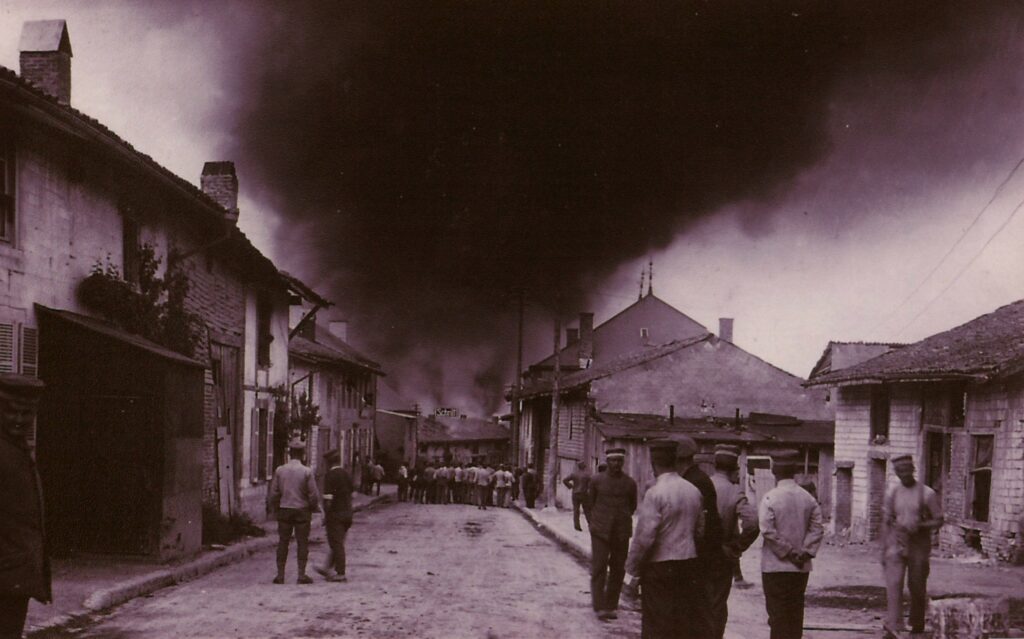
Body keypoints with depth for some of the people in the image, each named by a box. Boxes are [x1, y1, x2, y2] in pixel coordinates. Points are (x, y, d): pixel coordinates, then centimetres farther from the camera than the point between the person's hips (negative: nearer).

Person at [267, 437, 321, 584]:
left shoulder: (280, 470, -2)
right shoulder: (307, 471, -9)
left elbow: (273, 493, 1)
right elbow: (313, 494, -8)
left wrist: (274, 508, 14)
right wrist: (314, 507, 9)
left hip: (284, 510, 2)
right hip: (302, 510, -2)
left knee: (283, 542, 8)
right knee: (302, 542, 4)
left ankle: (280, 574, 10)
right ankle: (302, 574, 3)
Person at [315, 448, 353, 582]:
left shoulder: (330, 475, -14)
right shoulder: (346, 474, 9)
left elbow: (328, 499, -18)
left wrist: (325, 516, -10)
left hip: (335, 514, -8)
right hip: (347, 513, 8)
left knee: (337, 544, -2)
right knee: (338, 543, 16)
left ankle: (340, 573, 0)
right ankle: (327, 568, 27)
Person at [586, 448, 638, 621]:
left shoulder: (630, 483, 5)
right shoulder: (597, 481, 2)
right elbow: (590, 503, 12)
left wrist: (623, 520, 12)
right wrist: (598, 519, 9)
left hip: (621, 533, 2)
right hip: (600, 531, -2)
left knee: (618, 570, 4)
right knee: (599, 568, -9)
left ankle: (611, 606, 13)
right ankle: (599, 607, -9)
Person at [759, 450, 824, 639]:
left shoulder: (770, 498, -12)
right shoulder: (808, 498, 3)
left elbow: (768, 531, -18)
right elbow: (817, 528, -2)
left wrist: (789, 552, -11)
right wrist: (805, 551, -6)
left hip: (776, 566, -4)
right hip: (801, 567, 4)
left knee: (778, 613, 2)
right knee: (796, 611, 13)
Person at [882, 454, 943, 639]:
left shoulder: (927, 494, -4)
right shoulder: (892, 493, 6)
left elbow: (938, 521, -1)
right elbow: (886, 522, 11)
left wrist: (920, 526, -18)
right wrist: (884, 550, 8)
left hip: (918, 546, -1)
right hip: (896, 544, 1)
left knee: (917, 587, 8)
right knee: (893, 585, -12)